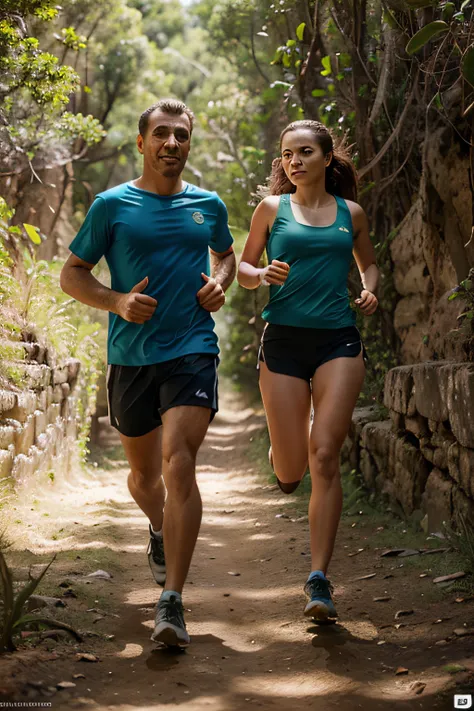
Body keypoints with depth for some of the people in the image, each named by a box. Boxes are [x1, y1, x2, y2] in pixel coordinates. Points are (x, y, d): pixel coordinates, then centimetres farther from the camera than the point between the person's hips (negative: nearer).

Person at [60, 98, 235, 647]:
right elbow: (71, 275, 5)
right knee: (143, 472, 16)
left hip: (192, 351, -1)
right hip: (130, 356, 1)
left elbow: (226, 254, 28)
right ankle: (160, 531, 51)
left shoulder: (208, 205, 9)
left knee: (178, 464, -17)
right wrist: (116, 302, -13)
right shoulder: (112, 205, 1)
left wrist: (220, 284, 6)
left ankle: (171, 602, -16)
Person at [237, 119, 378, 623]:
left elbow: (368, 263, 25)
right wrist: (264, 274, -10)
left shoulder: (350, 212, 11)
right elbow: (243, 269, 12)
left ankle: (319, 579, -7)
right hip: (284, 339, 0)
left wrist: (370, 291, 4)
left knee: (323, 457, -12)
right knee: (290, 470, 0)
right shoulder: (272, 208, 7)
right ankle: (281, 452, 41)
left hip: (338, 340, 0)